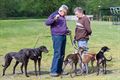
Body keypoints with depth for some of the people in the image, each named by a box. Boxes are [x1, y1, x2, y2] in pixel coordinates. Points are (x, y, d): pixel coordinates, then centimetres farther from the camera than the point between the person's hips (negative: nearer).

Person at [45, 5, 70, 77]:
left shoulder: (63, 17, 19)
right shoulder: (54, 15, -4)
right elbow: (47, 22, -15)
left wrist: (67, 31, 12)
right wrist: (54, 19, -29)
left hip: (63, 36, 8)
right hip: (57, 36, -8)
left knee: (62, 54, 9)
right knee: (57, 54, -11)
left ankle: (59, 70, 16)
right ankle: (53, 71, -7)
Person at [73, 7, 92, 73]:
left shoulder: (85, 19, -15)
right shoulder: (79, 19, 14)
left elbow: (88, 30, -21)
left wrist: (87, 34, -1)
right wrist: (75, 38, 18)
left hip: (83, 40, -9)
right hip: (79, 39, 9)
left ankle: (85, 70, 2)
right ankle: (83, 68, 20)